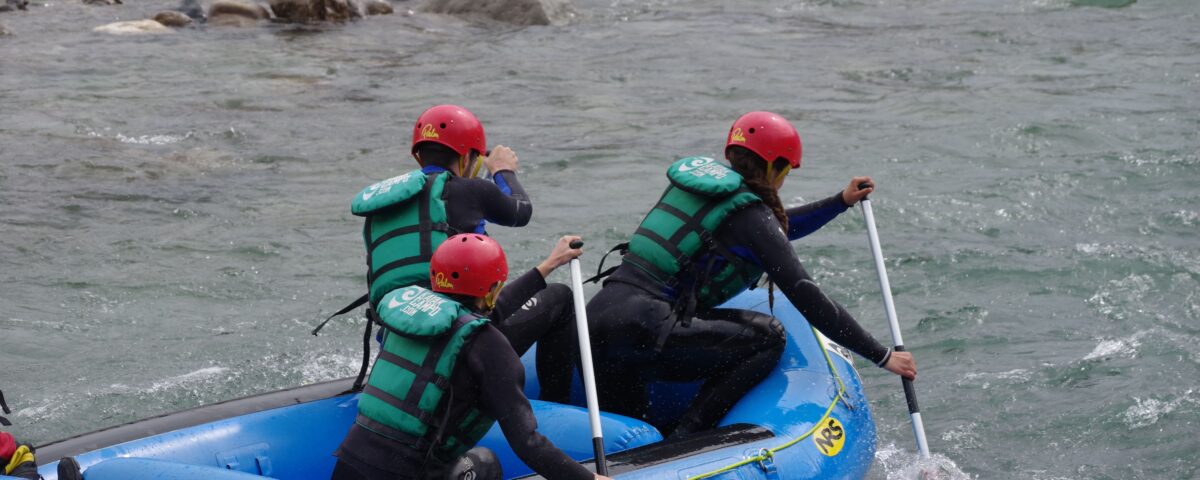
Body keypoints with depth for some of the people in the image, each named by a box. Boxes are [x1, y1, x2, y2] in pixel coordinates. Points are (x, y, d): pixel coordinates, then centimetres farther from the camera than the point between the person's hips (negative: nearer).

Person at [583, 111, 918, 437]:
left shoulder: (704, 180, 21)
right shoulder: (750, 212, -3)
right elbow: (811, 302, -3)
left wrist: (841, 202, 41)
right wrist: (882, 357, 3)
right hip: (640, 333, -9)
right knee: (768, 336, -1)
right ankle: (682, 441, -8)